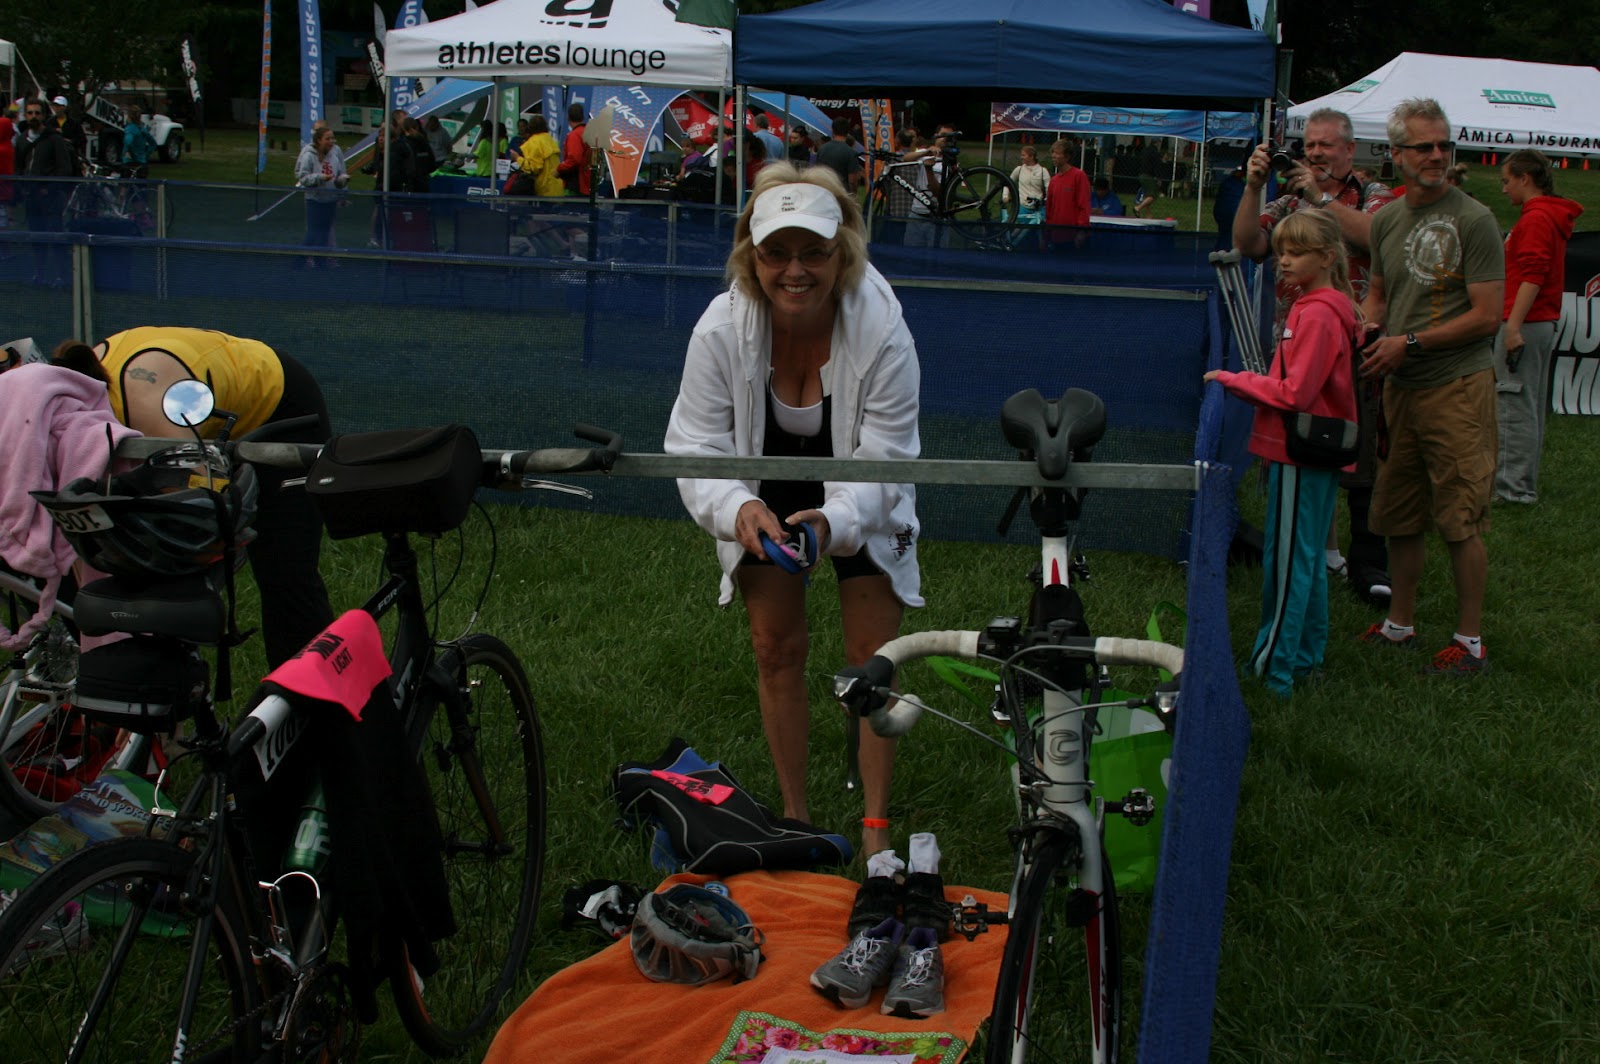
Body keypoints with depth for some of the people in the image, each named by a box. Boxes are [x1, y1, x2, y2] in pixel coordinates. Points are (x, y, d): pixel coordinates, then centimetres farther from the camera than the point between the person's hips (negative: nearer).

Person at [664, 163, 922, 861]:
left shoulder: (882, 330, -32)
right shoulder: (722, 327, -28)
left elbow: (884, 458, -27)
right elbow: (695, 444, -22)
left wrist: (835, 523, -47)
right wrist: (737, 508, -43)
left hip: (860, 502, -1)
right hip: (766, 495, 1)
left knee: (872, 653, -3)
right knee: (776, 648, 2)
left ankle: (876, 827, 8)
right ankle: (794, 816, 17)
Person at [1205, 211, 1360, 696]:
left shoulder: (1317, 316, -18)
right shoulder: (1334, 308, 13)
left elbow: (1295, 393, -21)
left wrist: (1234, 381, -12)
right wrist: (1250, 384, 9)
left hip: (1299, 452, -10)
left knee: (1287, 560, -4)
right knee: (1307, 557, 17)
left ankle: (1275, 668, 2)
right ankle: (1306, 656, 27)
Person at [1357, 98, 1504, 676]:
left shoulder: (1473, 220, -10)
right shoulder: (1386, 219, 10)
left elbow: (1486, 316, -12)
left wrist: (1410, 342, -13)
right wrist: (1368, 336, 2)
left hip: (1458, 387, -7)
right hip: (1400, 384, 7)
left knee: (1461, 520, -4)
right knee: (1398, 515, 14)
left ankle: (1470, 642, 5)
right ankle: (1400, 624, 28)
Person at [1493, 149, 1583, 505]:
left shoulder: (1536, 219, -14)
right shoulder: (1553, 216, 18)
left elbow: (1533, 275, -22)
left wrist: (1514, 325, -25)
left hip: (1525, 324, -11)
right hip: (1544, 322, 11)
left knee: (1515, 408, -7)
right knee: (1532, 406, 15)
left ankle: (1514, 486, -5)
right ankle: (1524, 481, 22)